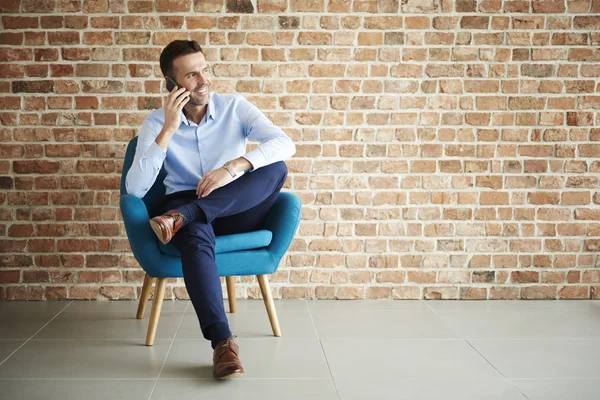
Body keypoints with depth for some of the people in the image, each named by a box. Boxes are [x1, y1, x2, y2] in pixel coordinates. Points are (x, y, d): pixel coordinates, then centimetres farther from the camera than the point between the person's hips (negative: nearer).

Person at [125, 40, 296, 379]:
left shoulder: (235, 107, 0)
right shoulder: (157, 122, -1)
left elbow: (286, 144, -16)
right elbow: (135, 188, -13)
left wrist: (232, 167, -30)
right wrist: (169, 129, -19)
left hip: (237, 210, 2)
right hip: (185, 210, -1)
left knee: (275, 169, -27)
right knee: (196, 237, -39)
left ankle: (181, 218, -33)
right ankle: (223, 342, -45)